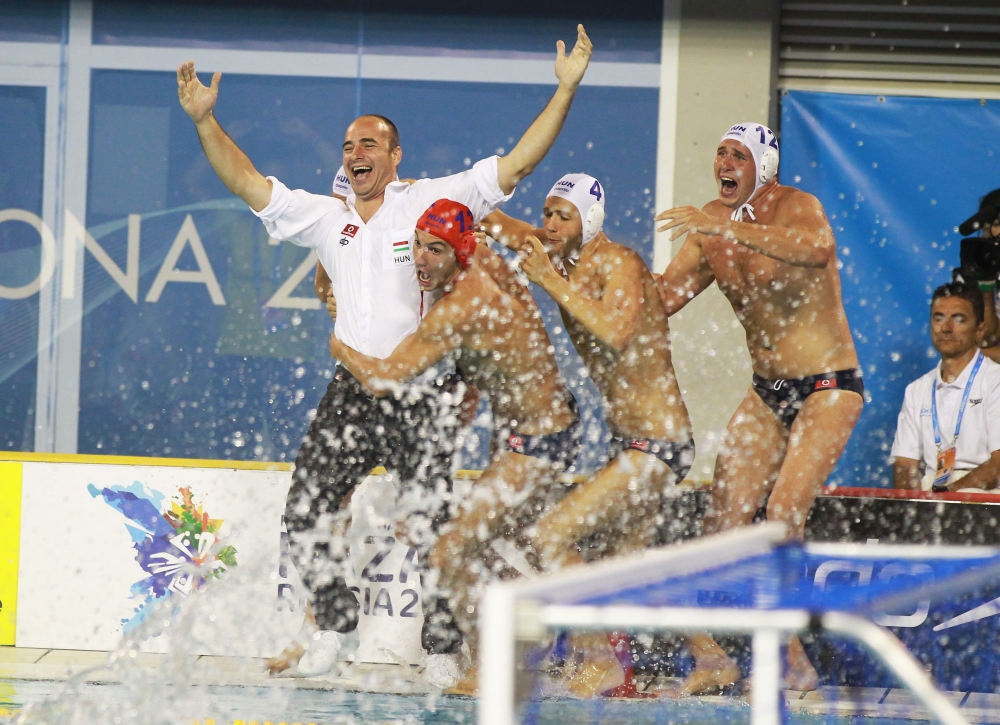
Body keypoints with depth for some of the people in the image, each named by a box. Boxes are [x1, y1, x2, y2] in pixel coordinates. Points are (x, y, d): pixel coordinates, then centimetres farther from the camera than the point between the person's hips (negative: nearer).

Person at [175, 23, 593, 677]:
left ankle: (445, 642, 4)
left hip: (423, 390, -5)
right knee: (307, 509, -1)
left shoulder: (433, 202, 1)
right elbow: (249, 185, 11)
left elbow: (517, 163, -4)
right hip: (354, 388, 5)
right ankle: (336, 623, 14)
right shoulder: (327, 218, 14)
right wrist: (206, 122, 1)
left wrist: (566, 90, -11)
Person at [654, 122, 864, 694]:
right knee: (724, 515, -3)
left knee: (784, 509, -20)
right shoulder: (710, 227, 3)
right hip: (767, 391, 7)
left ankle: (793, 663, -14)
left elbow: (817, 248, -41)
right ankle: (712, 658, 3)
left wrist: (728, 227, -49)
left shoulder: (797, 207, -16)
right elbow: (660, 298, 6)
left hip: (829, 387, -7)